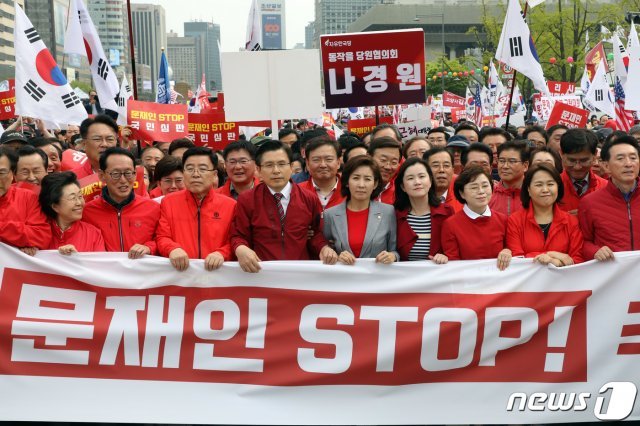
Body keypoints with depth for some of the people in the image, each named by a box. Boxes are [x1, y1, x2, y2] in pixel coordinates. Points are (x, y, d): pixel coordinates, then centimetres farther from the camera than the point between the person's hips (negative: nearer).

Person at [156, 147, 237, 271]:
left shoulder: (230, 205, 8)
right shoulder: (168, 202, 12)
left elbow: (233, 242, 8)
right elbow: (162, 237, 8)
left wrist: (221, 254, -13)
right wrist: (173, 249, -13)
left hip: (216, 270, 0)